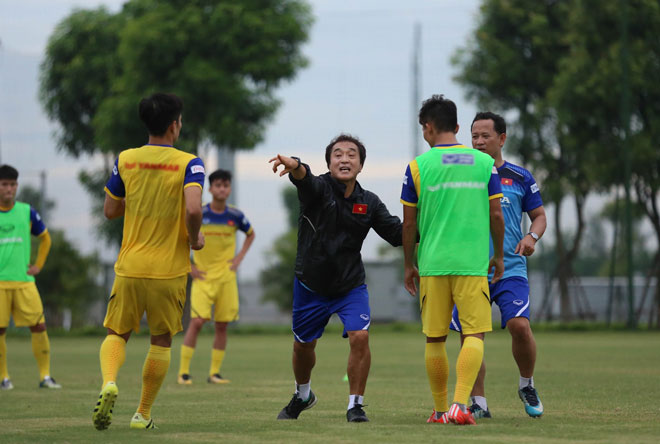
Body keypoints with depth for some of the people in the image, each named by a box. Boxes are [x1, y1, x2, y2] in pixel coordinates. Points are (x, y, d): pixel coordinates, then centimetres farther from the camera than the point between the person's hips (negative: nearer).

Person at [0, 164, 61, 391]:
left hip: (24, 281, 1)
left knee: (39, 325, -6)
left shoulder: (27, 212, 7)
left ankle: (45, 376, 1)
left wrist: (38, 265, 12)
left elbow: (45, 238, 22)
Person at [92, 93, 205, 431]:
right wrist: (194, 238, -6)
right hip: (170, 270, -2)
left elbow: (110, 210, 8)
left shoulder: (125, 160, 1)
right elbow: (193, 208, -25)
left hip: (130, 267, 2)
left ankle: (109, 382, -18)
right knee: (161, 342, 14)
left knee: (116, 334, 13)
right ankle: (143, 413, 16)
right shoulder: (188, 163, -9)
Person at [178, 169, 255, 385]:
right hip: (203, 277, -3)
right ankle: (183, 372, -8)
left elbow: (251, 234, 20)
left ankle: (215, 373, 11)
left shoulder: (235, 216, -1)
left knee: (222, 325, 2)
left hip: (226, 277, 3)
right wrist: (188, 266, -3)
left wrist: (240, 257, 7)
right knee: (197, 321, -13)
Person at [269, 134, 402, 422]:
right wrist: (294, 166, -63)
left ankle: (355, 405, -5)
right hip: (310, 284, -1)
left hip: (351, 285, 1)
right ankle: (302, 395, 43)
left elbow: (397, 234, 3)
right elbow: (304, 178, -38)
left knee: (359, 337, -20)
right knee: (303, 345, 14)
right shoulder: (318, 189, -14)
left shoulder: (369, 203, -3)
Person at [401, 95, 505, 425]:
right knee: (474, 335, -2)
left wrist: (408, 265, 15)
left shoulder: (418, 166, 0)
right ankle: (460, 404, -18)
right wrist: (498, 256, 18)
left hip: (432, 263, 0)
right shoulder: (485, 163, 4)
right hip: (473, 262, 0)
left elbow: (409, 223, 3)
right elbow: (496, 215, 5)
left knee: (435, 339, 10)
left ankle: (440, 410, 16)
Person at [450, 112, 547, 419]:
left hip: (510, 268, -1)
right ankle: (478, 402, 7)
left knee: (520, 326, -17)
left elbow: (539, 215, 15)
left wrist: (532, 236, -5)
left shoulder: (519, 177, 7)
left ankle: (527, 385, 9)